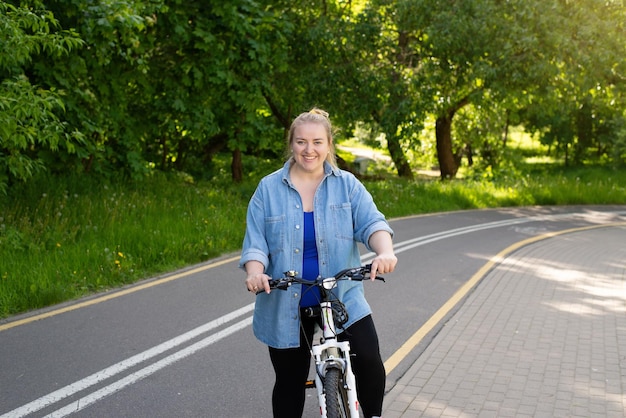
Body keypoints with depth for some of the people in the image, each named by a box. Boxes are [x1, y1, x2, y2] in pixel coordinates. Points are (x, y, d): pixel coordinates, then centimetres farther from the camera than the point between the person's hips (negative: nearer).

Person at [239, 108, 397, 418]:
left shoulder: (347, 185, 3)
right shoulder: (269, 188, 2)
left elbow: (371, 222, -9)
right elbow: (255, 241, -2)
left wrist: (385, 252, -31)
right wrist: (255, 272, -23)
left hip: (343, 298, 0)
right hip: (285, 306, 1)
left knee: (369, 361, -16)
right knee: (290, 381, 10)